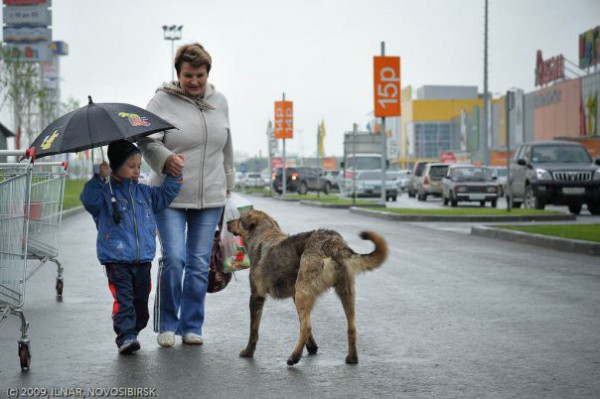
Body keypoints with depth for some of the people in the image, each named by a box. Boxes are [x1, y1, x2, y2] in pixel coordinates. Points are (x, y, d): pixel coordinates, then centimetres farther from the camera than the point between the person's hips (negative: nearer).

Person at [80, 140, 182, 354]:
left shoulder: (144, 193, 14)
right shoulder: (106, 192, -3)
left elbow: (165, 195, 25)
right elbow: (89, 200, -20)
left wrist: (175, 176, 14)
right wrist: (98, 179, -28)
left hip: (143, 259, 5)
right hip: (116, 261, -5)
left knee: (141, 300, 8)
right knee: (123, 299, -11)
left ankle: (133, 332, 21)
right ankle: (125, 336, -12)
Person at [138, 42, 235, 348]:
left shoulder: (219, 101, 11)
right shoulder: (162, 100, -5)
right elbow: (147, 141, -13)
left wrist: (227, 182, 25)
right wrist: (166, 159, -32)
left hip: (209, 197, 4)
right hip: (171, 196, -4)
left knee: (200, 263, 6)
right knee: (174, 258, -11)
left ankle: (191, 326, 17)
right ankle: (166, 325, 7)